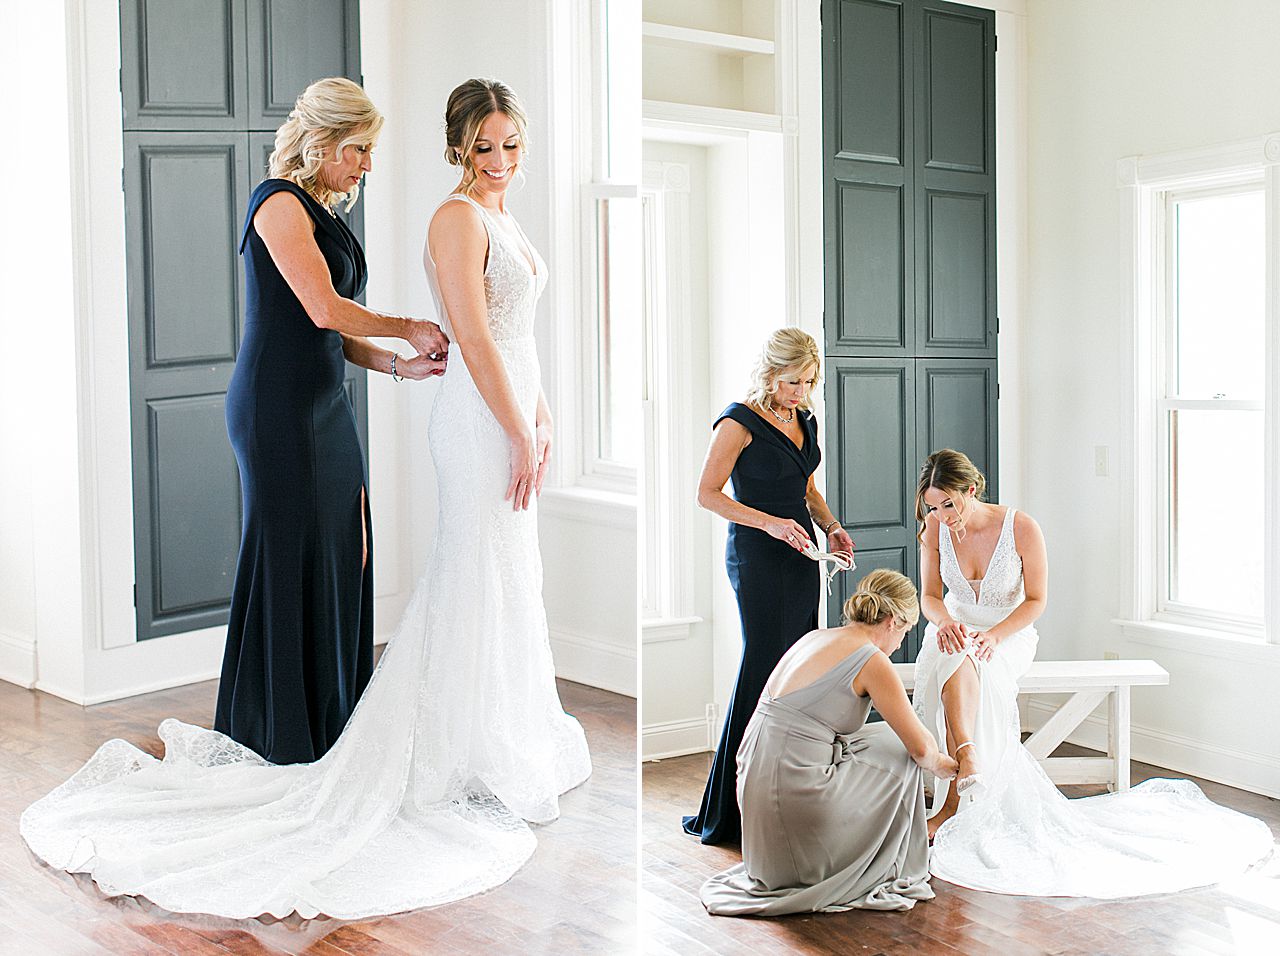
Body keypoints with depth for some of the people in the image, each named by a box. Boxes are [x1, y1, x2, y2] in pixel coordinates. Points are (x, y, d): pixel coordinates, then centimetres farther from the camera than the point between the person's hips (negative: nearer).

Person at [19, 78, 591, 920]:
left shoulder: (498, 220, 16)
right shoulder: (458, 219, -14)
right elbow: (476, 342, -20)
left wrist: (541, 416, 13)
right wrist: (522, 438, -19)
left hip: (508, 414, 10)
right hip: (481, 420, -10)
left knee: (504, 579, 17)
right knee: (484, 581, -2)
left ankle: (504, 727, 31)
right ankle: (476, 755, 9)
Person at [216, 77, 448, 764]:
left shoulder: (319, 213, 18)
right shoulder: (280, 203, -9)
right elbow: (323, 310, -19)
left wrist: (398, 366, 5)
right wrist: (410, 330, -6)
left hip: (323, 411, 9)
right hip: (280, 412, -9)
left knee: (336, 559, 10)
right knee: (289, 560, -3)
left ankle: (326, 724, 20)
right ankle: (277, 734, 9)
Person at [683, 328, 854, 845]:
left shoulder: (805, 421, 13)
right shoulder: (741, 422, -9)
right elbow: (708, 493, -12)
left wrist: (830, 526, 6)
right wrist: (770, 523, -20)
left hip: (800, 554, 8)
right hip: (757, 557, -8)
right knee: (763, 670, -8)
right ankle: (727, 813, -1)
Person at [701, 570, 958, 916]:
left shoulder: (815, 639, 16)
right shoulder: (871, 660, -8)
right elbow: (920, 747, -5)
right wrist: (940, 763, 20)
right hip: (795, 794, -8)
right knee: (900, 753, 13)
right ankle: (885, 872, 20)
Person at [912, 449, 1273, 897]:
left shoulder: (1021, 528, -18)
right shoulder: (935, 528, -9)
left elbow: (1036, 600, -9)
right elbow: (930, 595, -1)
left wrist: (994, 635, -26)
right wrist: (944, 621, -25)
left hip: (1008, 635, -3)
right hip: (955, 632, 3)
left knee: (965, 665, -35)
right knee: (957, 661, -35)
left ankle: (955, 799, -37)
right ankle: (968, 764, -48)